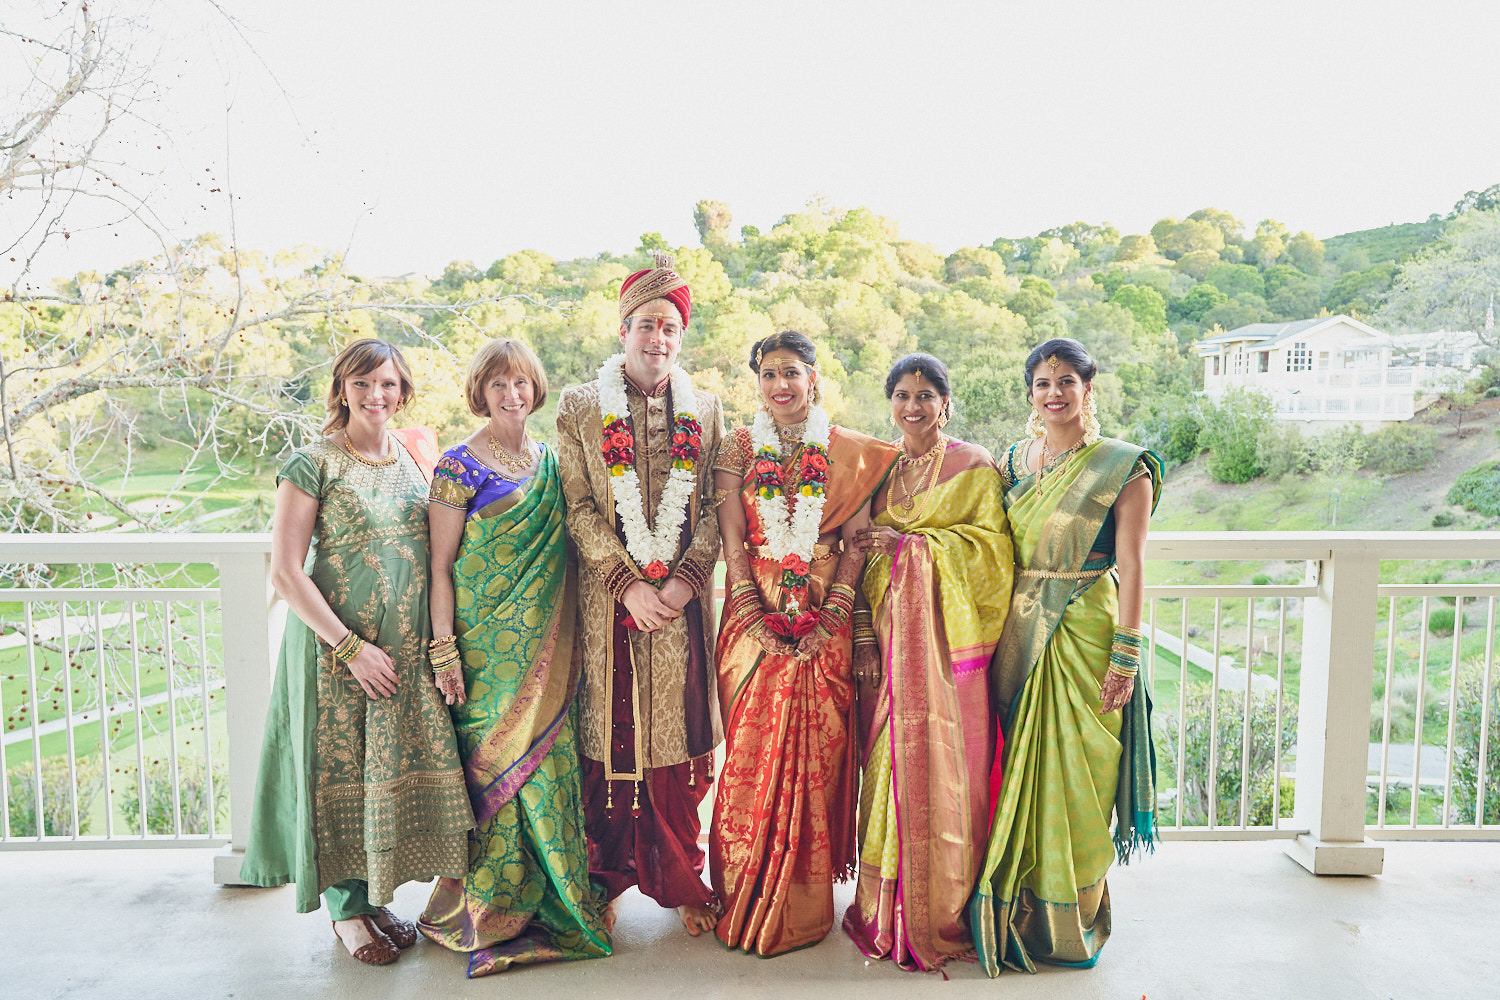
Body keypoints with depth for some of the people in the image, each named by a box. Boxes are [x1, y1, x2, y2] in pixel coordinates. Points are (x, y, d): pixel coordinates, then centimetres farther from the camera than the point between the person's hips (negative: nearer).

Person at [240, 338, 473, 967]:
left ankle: (373, 897, 28)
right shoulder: (314, 463, -8)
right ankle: (348, 906, 24)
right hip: (335, 643, -5)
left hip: (410, 648, 5)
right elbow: (286, 572, -12)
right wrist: (351, 646, -15)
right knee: (342, 768, 5)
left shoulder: (415, 458, 8)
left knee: (398, 768, 10)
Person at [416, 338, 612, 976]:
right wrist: (444, 651, -13)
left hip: (544, 647, 5)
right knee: (495, 764, 0)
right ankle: (487, 912, 16)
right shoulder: (461, 465, -5)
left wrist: (562, 646, 12)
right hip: (486, 646, -5)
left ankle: (546, 898, 24)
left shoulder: (549, 463, 11)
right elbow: (440, 566, -7)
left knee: (547, 759, 8)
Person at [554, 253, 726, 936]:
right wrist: (629, 583, -11)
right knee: (610, 734, 4)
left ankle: (680, 880, 22)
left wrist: (685, 578, -9)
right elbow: (579, 508, -3)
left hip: (683, 600, 2)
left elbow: (715, 508, 5)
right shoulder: (579, 408, 4)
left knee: (677, 736, 6)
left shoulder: (704, 410, 9)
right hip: (609, 599, -1)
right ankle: (605, 882, 21)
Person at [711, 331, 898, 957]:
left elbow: (856, 545, 1)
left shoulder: (849, 452, 5)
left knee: (816, 755, 2)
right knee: (750, 755, 2)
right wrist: (755, 618, -9)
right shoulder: (740, 448, 7)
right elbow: (731, 541, 1)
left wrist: (830, 620, -10)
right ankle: (745, 903, 18)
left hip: (824, 622, 0)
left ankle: (803, 907, 18)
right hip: (755, 617, 1)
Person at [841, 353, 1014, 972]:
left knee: (945, 771, -2)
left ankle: (942, 917, 14)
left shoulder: (975, 467, 2)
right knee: (889, 762, 3)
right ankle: (886, 912, 18)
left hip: (947, 637, -3)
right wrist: (863, 635, 2)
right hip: (888, 636, 3)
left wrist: (910, 544, -14)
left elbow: (991, 545, -8)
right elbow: (861, 552, 12)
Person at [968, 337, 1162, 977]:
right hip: (1018, 636, 5)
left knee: (1074, 779, 4)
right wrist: (996, 631, 7)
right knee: (1019, 773, 11)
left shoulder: (1123, 468, -4)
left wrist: (1125, 657, -12)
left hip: (1084, 637, -4)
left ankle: (1071, 923, 23)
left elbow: (1131, 567, -8)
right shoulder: (1014, 461, 10)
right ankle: (1017, 916, 26)